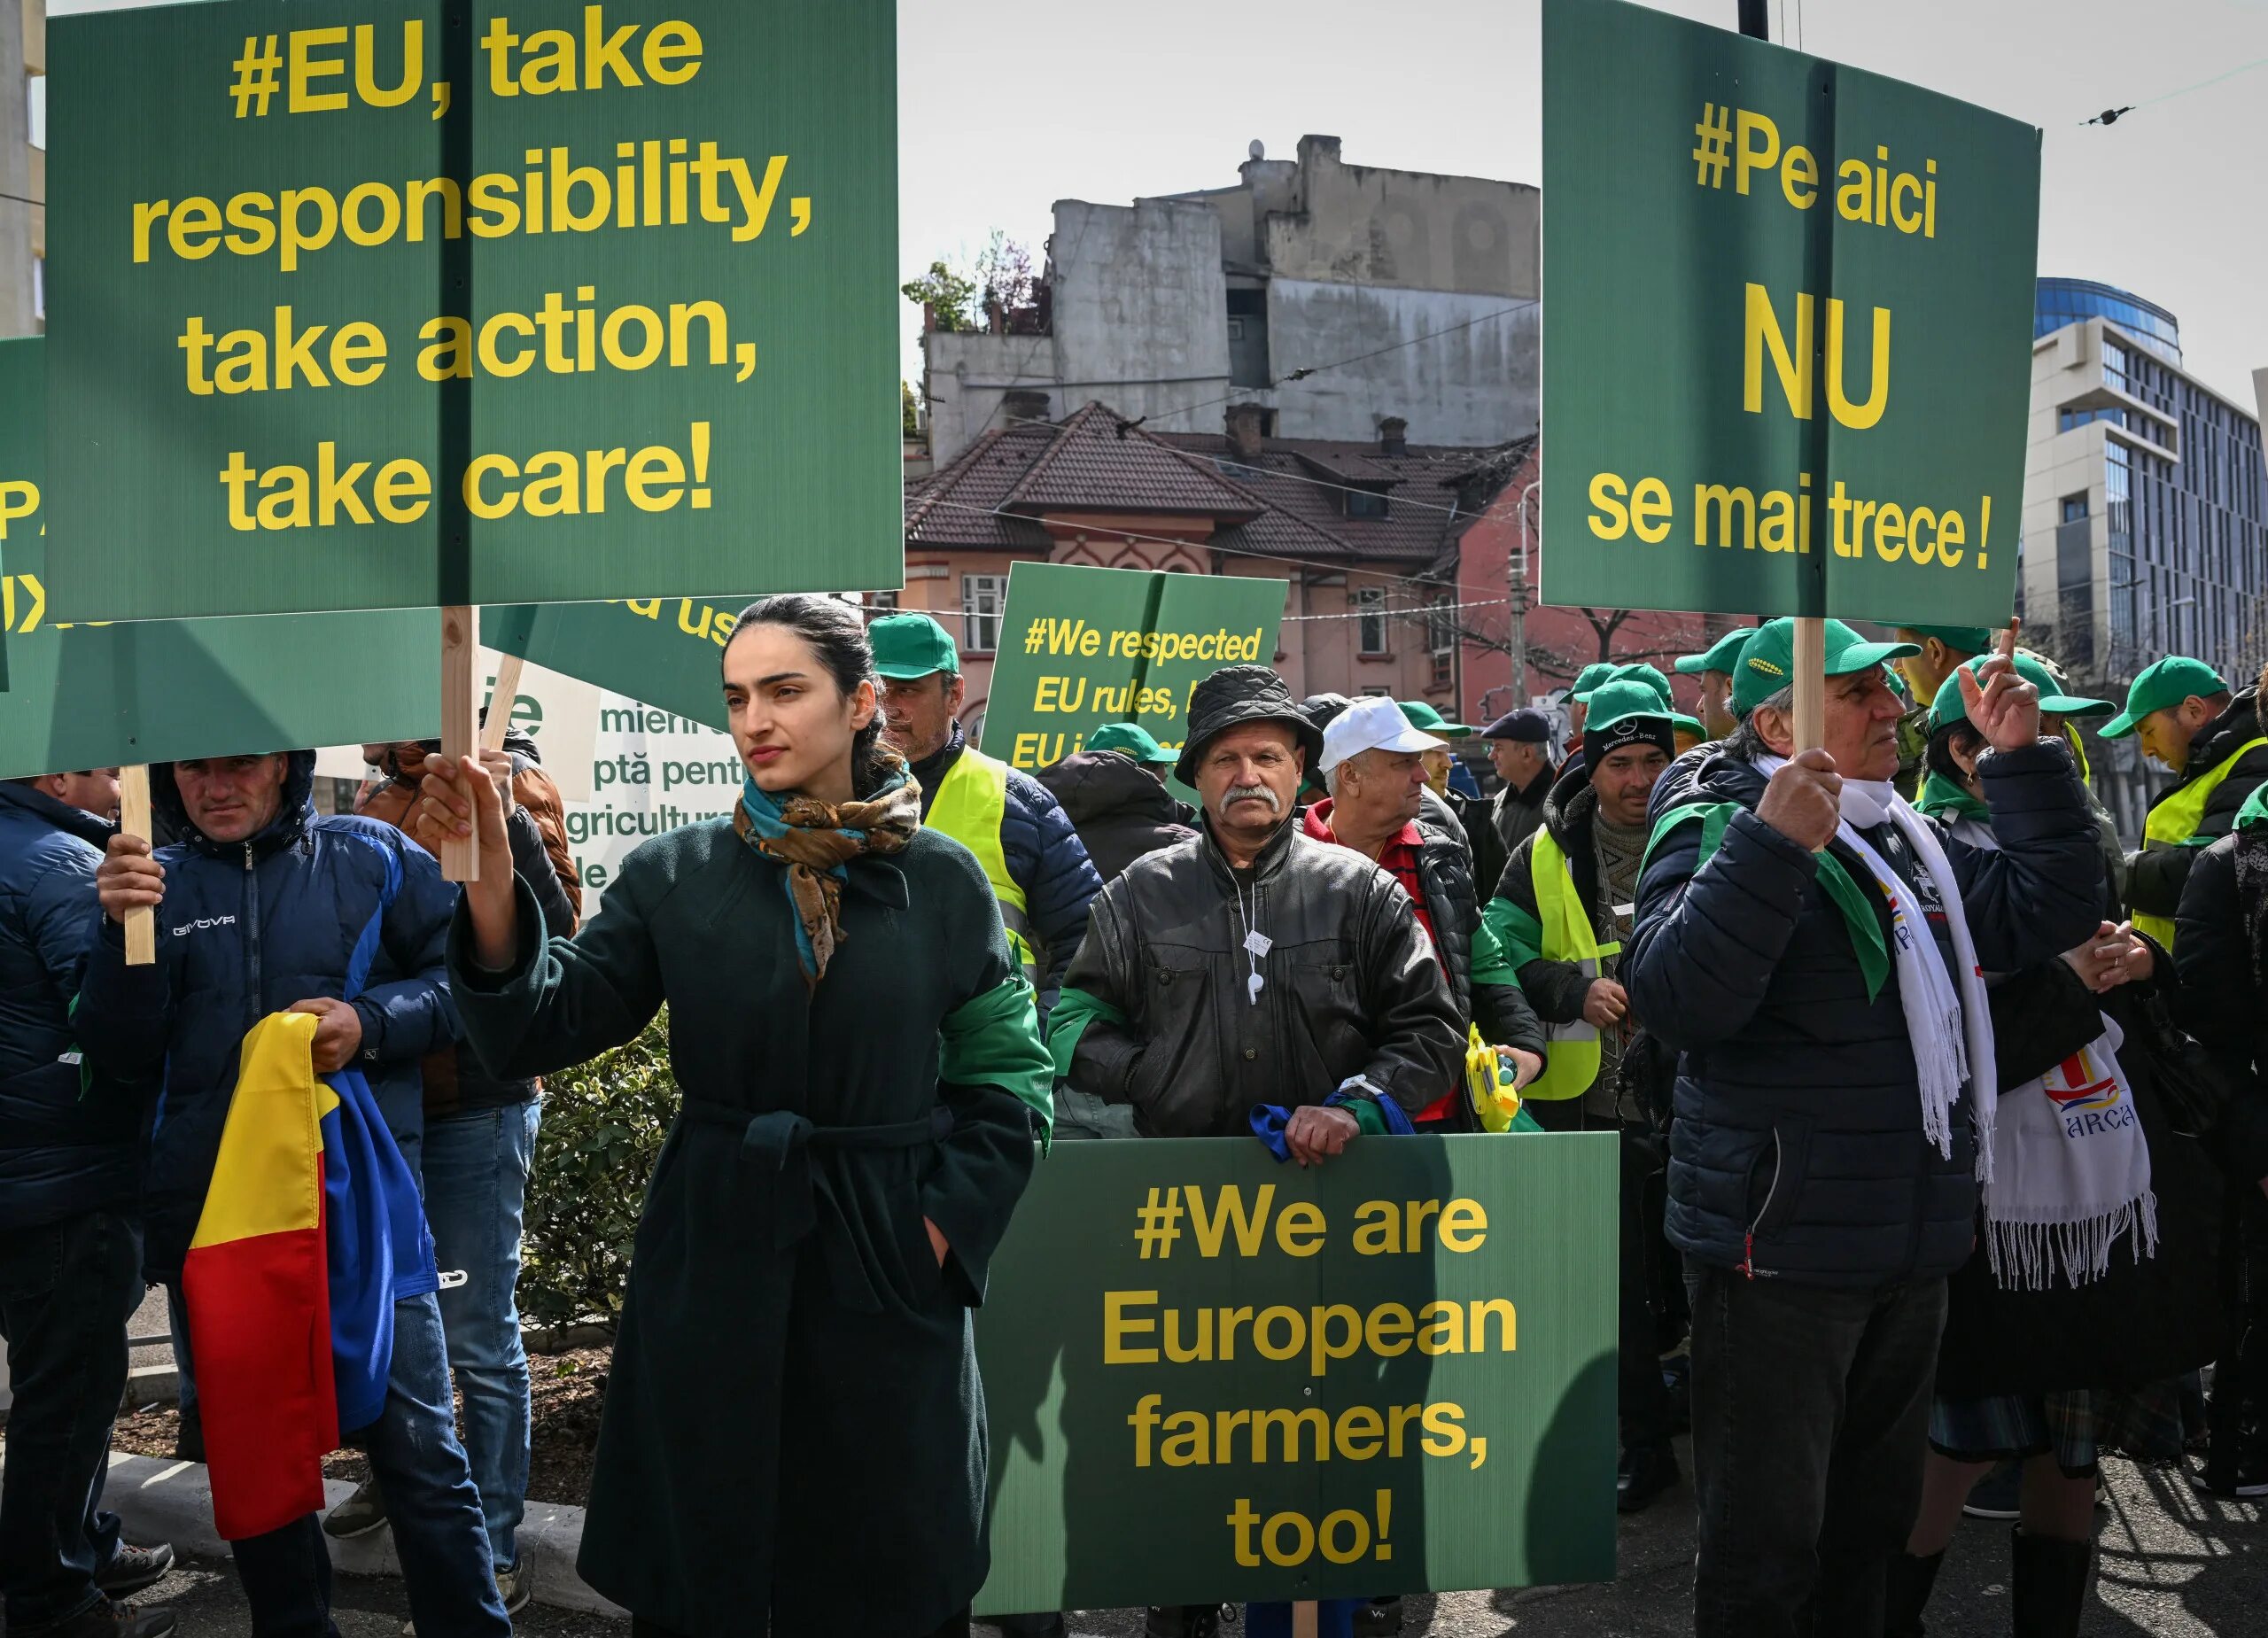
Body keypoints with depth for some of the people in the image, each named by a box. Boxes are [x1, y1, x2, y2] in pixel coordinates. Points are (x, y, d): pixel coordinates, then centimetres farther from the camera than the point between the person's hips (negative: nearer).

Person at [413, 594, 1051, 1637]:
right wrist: (492, 886, -24)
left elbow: (1005, 1086, 3)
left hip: (887, 1275, 0)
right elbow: (543, 1028, -9)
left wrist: (942, 1229, -7)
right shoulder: (677, 876, 0)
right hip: (712, 1264, 1)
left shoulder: (942, 882, -1)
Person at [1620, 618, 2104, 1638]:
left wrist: (2023, 761, 5)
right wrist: (1773, 846, -37)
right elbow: (1677, 1001, -29)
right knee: (1764, 1542, 4)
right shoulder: (1716, 827, -14)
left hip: (1912, 1247, 8)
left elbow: (2049, 910, 14)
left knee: (1873, 1512, 24)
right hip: (1781, 1247, -8)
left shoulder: (1903, 836, 13)